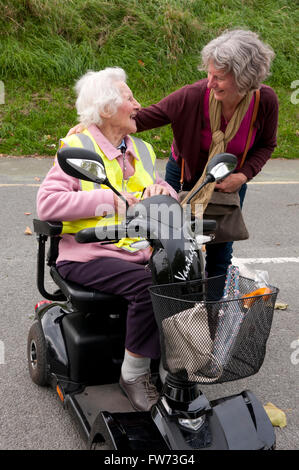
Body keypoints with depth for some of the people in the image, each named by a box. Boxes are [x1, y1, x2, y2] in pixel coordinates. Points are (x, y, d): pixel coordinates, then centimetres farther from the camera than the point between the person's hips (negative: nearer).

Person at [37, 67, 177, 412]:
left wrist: (162, 191, -6)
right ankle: (134, 375, -11)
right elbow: (47, 203, -15)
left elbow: (170, 200, 20)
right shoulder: (78, 147, -3)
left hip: (138, 252, 6)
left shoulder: (141, 150, 18)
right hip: (89, 255, -6)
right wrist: (111, 200, -18)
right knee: (148, 286, -30)